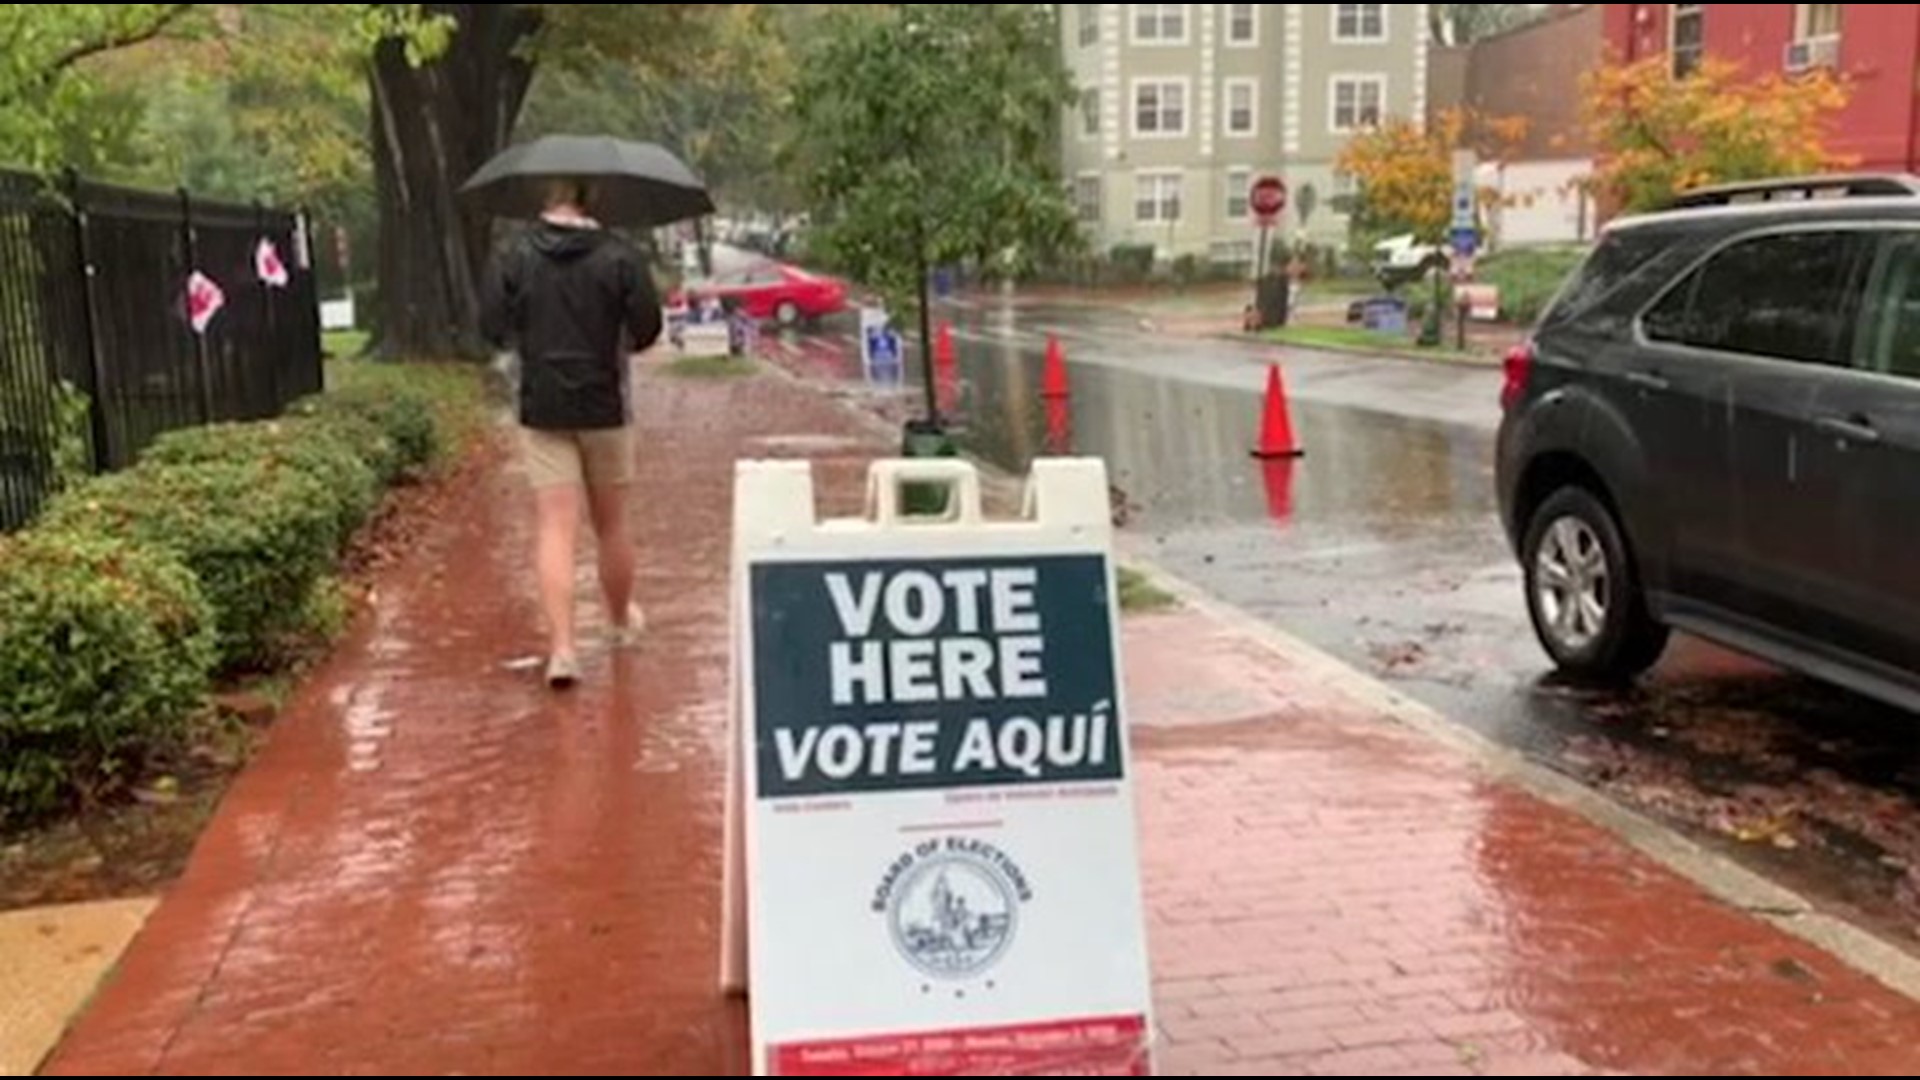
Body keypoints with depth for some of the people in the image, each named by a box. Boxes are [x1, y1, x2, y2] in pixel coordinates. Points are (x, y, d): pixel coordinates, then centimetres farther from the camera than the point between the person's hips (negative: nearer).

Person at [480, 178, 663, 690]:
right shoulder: (620, 257, -7)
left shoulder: (513, 258, -4)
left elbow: (492, 327, -4)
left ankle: (562, 647, -10)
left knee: (556, 529, -1)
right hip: (604, 406, 0)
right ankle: (623, 620, 35)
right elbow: (647, 329, -8)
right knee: (612, 523, 16)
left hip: (542, 409, 0)